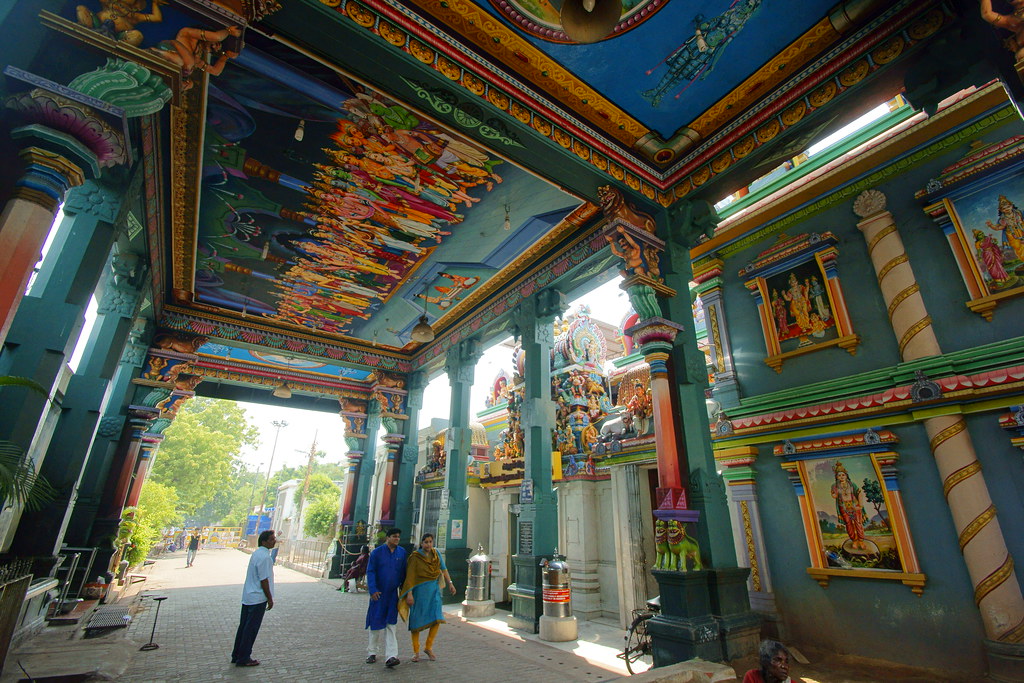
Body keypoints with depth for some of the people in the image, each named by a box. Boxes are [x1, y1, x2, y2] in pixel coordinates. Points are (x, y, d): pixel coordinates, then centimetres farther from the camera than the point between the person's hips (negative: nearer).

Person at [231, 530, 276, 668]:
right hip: (258, 599, -9)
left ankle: (236, 656, 29)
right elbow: (264, 580, -22)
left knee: (243, 626, 18)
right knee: (251, 629, 4)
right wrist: (270, 599, -12)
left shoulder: (257, 553, 6)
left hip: (247, 596, 9)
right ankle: (243, 659, 15)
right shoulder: (264, 557, -25)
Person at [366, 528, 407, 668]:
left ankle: (390, 656, -3)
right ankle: (372, 652, 28)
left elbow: (403, 572, 11)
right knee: (376, 623, 9)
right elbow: (370, 571, -7)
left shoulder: (402, 552, 2)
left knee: (391, 624, -3)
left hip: (393, 594, 1)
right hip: (378, 593, -1)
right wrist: (373, 590, -15)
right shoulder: (377, 552, -6)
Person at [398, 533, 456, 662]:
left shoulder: (437, 554, 3)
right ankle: (416, 651, 22)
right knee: (417, 621, 4)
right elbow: (410, 576, -12)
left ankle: (428, 647, 16)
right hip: (419, 591, -4)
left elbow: (443, 569, 11)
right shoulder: (415, 557, -10)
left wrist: (450, 583, 5)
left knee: (437, 619, -4)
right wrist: (409, 593, -18)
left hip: (434, 589, 4)